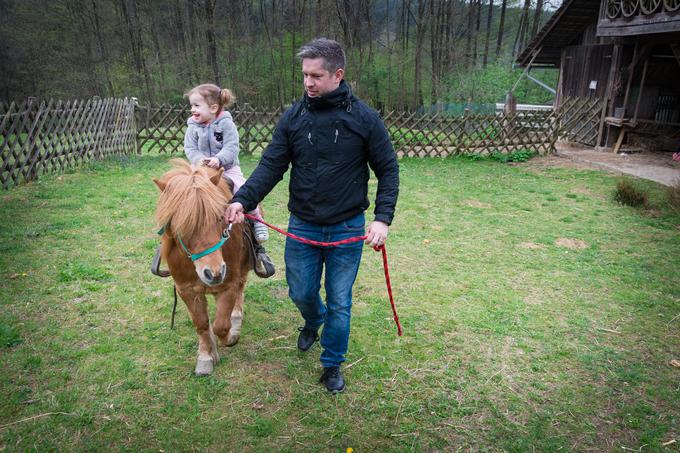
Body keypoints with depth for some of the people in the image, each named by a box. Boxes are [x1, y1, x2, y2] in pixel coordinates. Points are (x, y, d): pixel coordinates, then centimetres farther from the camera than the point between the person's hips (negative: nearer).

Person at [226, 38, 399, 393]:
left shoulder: (365, 119, -9)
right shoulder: (293, 117, -4)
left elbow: (388, 170, -5)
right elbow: (271, 166, -5)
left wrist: (383, 218, -16)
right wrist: (242, 200, -21)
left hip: (347, 229, -2)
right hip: (301, 226, 2)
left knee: (339, 302, 10)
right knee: (301, 293, 17)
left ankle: (332, 364, 32)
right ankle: (313, 322, 53)